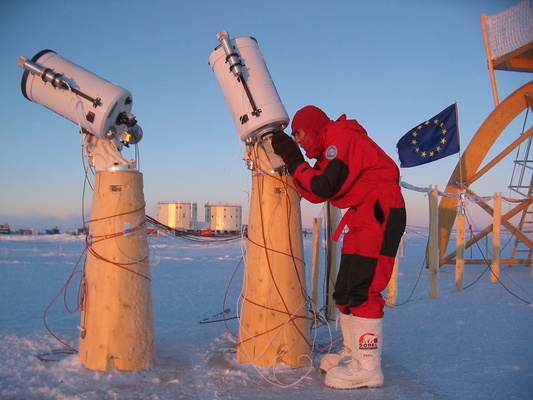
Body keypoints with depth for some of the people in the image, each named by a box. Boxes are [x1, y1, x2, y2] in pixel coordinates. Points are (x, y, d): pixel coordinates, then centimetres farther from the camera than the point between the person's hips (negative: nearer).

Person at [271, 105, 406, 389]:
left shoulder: (340, 136, -12)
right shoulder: (330, 148, 19)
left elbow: (325, 186, -20)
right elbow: (315, 194, 14)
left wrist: (295, 162, -9)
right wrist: (291, 161, 9)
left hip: (380, 212, -11)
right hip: (362, 217, 11)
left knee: (362, 288, -14)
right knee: (344, 289, 13)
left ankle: (368, 368, -8)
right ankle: (354, 353, 24)